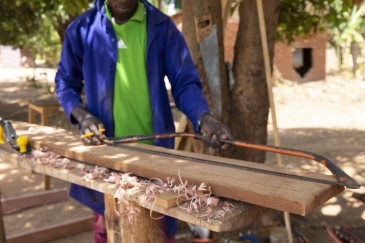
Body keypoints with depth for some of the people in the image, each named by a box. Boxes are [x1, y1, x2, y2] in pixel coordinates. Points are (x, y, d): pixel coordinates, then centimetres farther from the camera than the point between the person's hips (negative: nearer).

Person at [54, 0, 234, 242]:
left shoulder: (162, 26, -2)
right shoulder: (82, 28, 1)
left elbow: (185, 82, -4)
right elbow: (65, 82, 10)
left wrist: (203, 118, -24)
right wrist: (81, 115, -9)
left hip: (155, 146, 0)